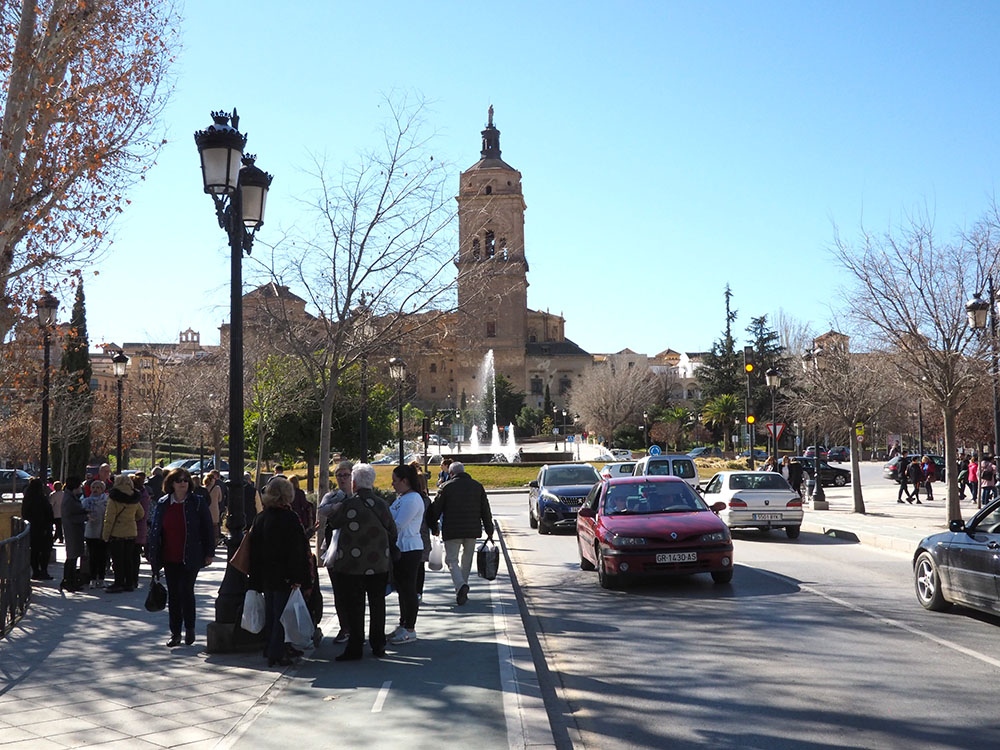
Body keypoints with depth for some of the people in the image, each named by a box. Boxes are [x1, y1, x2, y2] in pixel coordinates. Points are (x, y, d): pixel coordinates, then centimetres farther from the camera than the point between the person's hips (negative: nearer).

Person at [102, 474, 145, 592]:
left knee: (117, 559, 1)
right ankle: (129, 583, 15)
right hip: (131, 533, 5)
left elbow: (109, 518, -14)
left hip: (116, 533, -5)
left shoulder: (113, 498, -11)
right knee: (128, 559, 13)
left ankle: (118, 583, 1)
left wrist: (105, 534, -9)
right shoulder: (134, 499, 5)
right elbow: (141, 514, 19)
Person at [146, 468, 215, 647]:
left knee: (186, 591, -8)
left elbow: (208, 529, 0)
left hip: (190, 558, -4)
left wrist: (209, 553, -3)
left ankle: (189, 628, 11)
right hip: (170, 558, 4)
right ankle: (175, 633, 16)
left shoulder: (198, 502, -3)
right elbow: (154, 529, 13)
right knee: (173, 595, 8)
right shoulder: (162, 504, 7)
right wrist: (151, 554, 9)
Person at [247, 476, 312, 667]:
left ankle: (269, 649, 25)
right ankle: (276, 654, -1)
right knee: (281, 614, -1)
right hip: (284, 576, -7)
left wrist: (256, 579, 15)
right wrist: (299, 578, -13)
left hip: (266, 577, 7)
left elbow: (254, 551, 10)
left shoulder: (260, 518, 6)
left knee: (270, 613, 17)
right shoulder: (289, 518, -15)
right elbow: (297, 551, -17)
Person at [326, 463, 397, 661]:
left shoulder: (349, 504, -14)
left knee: (354, 606, 2)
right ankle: (378, 645, 21)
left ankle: (355, 648, 4)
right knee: (377, 603, 14)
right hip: (379, 564, 4)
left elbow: (332, 521, 1)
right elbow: (392, 532, 7)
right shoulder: (381, 504, -1)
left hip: (352, 565, -4)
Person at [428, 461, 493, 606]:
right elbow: (485, 510, 8)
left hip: (452, 531, -3)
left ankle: (461, 585, -23)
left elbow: (436, 509, -1)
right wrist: (489, 530, 14)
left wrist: (434, 528, 12)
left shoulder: (446, 487, -3)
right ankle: (462, 591, 24)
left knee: (451, 560, 1)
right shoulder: (477, 486, 7)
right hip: (472, 531, 4)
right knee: (467, 561, 18)